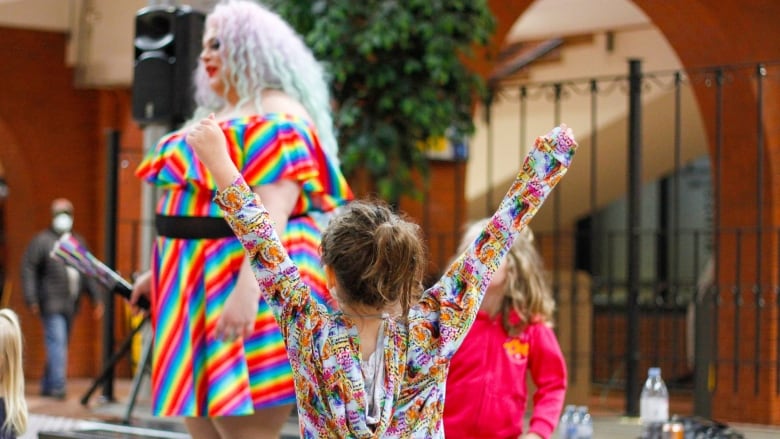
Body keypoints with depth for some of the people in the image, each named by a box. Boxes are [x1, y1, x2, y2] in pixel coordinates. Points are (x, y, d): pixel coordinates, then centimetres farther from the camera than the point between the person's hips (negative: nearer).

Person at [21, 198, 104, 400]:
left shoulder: (78, 242, 17)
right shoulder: (42, 241, -2)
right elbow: (28, 269, -6)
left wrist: (97, 298, 10)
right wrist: (31, 300, -13)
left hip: (70, 305, 6)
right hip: (51, 304, -6)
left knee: (60, 344, 10)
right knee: (57, 342, -15)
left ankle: (47, 385, 19)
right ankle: (57, 385, -17)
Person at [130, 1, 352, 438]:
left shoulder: (276, 119, -12)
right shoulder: (221, 117, 19)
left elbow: (272, 214, -23)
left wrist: (248, 287, -32)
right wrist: (162, 272, 24)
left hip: (253, 290, -10)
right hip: (206, 287, 10)